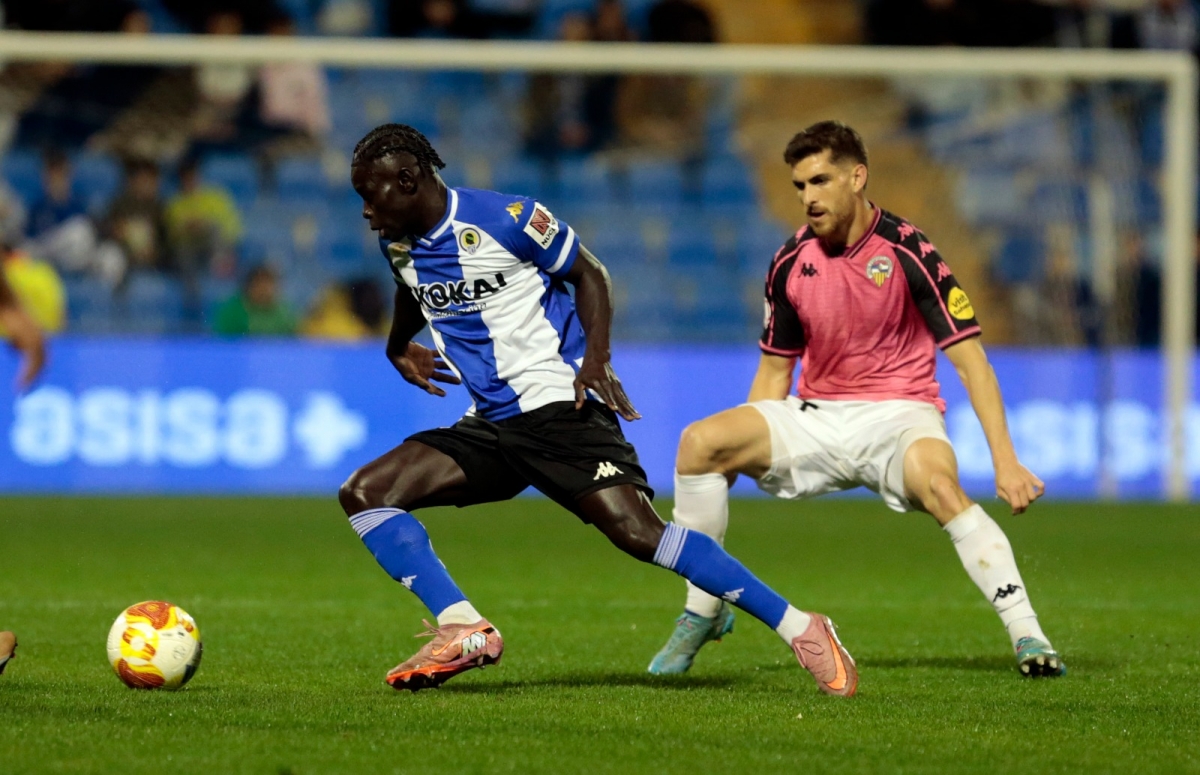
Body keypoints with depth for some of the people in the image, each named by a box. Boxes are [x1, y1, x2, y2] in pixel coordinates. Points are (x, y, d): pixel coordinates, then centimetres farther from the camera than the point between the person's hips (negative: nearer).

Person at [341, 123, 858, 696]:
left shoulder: (504, 219, -13)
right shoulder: (397, 242, 8)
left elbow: (588, 273, -3)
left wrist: (596, 360, -15)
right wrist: (398, 346, 22)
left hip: (559, 409, -7)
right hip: (490, 428, 7)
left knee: (637, 532, -22)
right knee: (364, 493, -8)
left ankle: (800, 630, -15)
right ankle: (465, 633, -14)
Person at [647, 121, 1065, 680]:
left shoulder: (908, 252, -13)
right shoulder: (790, 263, 2)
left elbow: (970, 361, -15)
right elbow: (775, 371, 15)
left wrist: (1005, 462, -23)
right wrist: (748, 454, 8)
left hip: (899, 414, -4)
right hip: (816, 418, 4)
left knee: (937, 483, -38)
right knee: (700, 442, -18)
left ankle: (1026, 635, -35)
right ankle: (703, 611, -4)